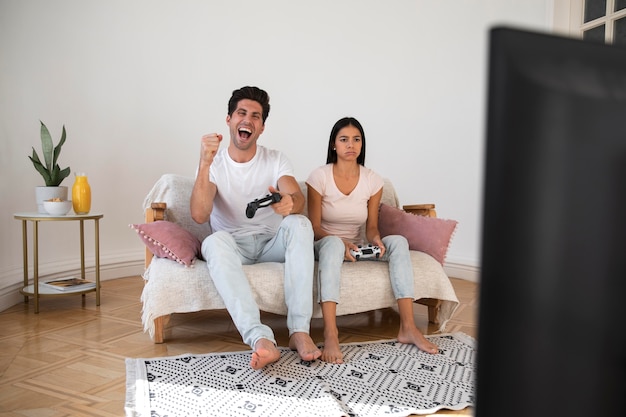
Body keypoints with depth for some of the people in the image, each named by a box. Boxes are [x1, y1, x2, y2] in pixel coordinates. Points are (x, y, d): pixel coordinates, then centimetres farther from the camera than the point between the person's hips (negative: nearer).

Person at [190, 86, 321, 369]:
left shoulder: (275, 160, 1)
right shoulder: (213, 163, -3)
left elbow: (298, 200, -19)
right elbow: (199, 216, -20)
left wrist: (289, 203, -45)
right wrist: (205, 163, -31)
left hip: (272, 244, 2)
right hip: (233, 246, -1)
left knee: (299, 224, -30)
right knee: (214, 241, -35)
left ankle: (300, 330, -34)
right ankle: (261, 339, -47)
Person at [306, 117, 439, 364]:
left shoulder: (372, 180, -1)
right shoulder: (319, 177, -10)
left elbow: (371, 227, 4)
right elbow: (314, 227, -10)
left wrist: (375, 239, -21)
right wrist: (342, 243, -28)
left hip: (356, 248, 4)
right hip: (324, 246, -4)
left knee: (398, 241, -21)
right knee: (333, 243, -39)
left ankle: (408, 327, -24)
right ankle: (330, 334, -46)